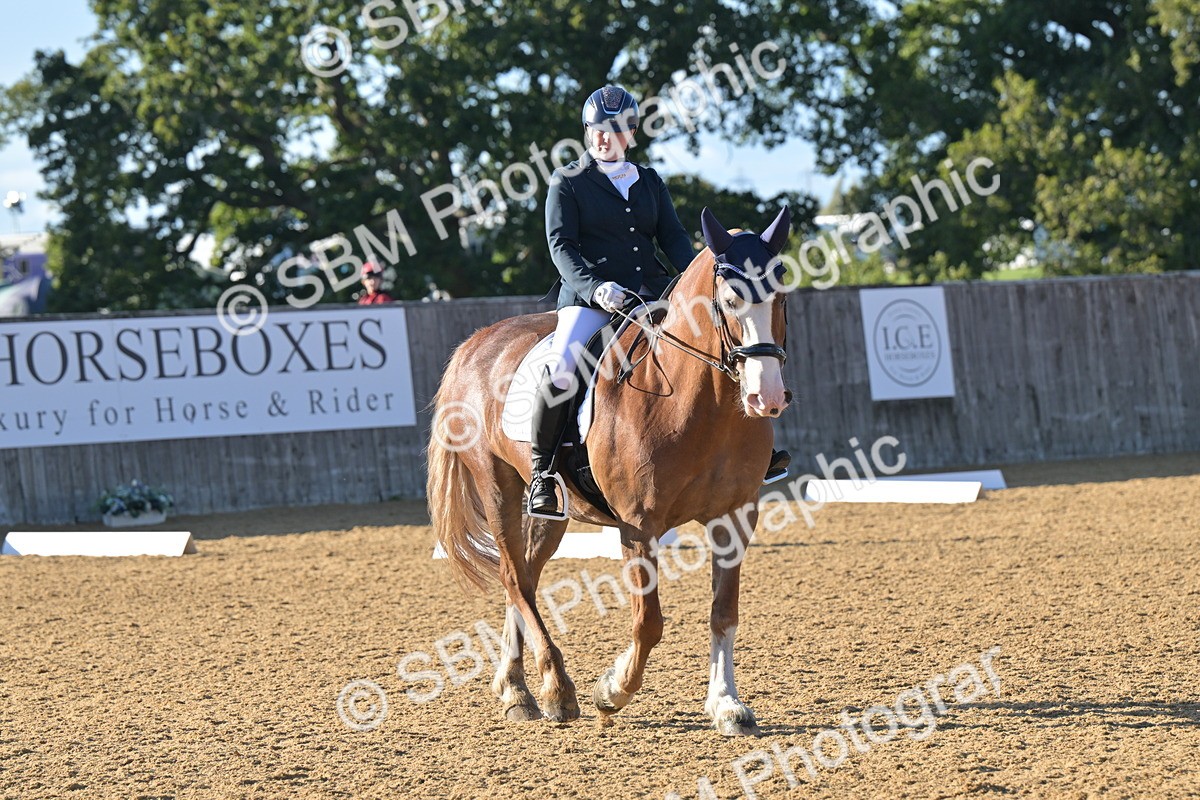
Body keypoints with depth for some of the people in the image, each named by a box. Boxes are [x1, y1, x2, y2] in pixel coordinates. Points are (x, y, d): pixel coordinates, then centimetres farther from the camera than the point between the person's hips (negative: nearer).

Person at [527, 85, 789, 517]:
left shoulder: (649, 182, 19)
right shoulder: (567, 182, 5)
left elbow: (673, 237, 11)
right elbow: (560, 244, -5)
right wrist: (594, 287, -22)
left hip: (652, 292, 5)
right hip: (589, 296, -4)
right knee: (561, 367, -28)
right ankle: (542, 470, -14)